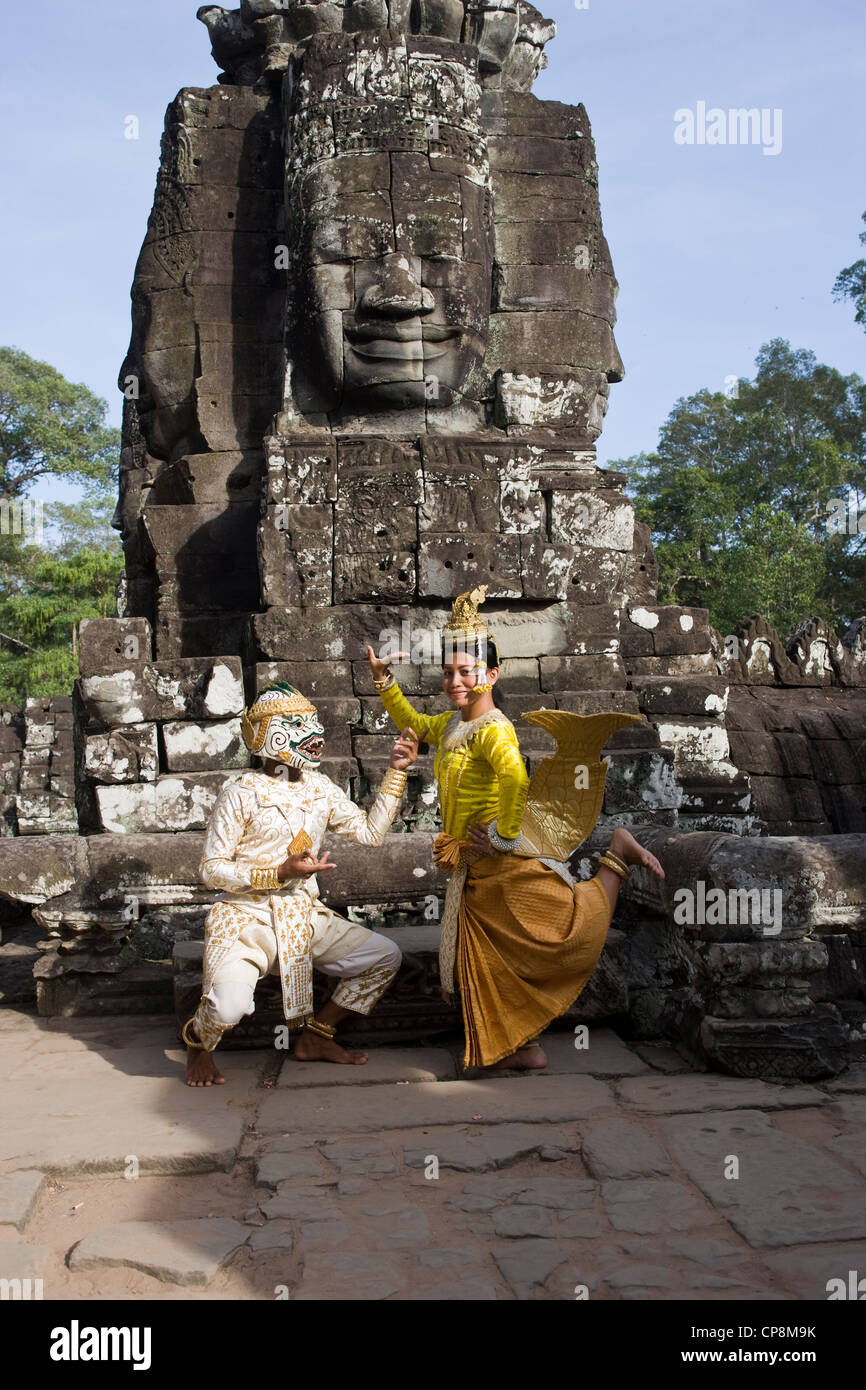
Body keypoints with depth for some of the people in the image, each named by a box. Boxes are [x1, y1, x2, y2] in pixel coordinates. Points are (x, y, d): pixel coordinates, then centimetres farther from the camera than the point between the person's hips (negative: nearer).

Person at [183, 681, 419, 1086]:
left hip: (304, 916, 7)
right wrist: (280, 873, -21)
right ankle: (198, 1038, 8)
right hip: (247, 917, -6)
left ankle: (314, 1036, 14)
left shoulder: (319, 788, 8)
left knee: (386, 957, -1)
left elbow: (370, 832, 6)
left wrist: (396, 772, 2)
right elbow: (211, 868, -10)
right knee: (230, 1006, -31)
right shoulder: (241, 793, -11)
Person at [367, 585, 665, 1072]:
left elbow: (515, 779, -38)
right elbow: (416, 726, 29)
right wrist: (385, 682, 19)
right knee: (495, 956, 12)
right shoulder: (452, 723, 9)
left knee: (566, 933, -8)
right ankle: (526, 1047, 21)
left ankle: (616, 858, 8)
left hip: (511, 861, -9)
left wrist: (504, 835, -28)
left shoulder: (492, 729, -20)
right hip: (477, 869, 9)